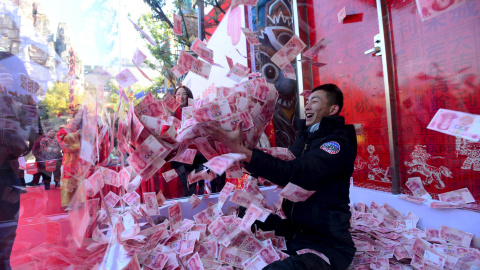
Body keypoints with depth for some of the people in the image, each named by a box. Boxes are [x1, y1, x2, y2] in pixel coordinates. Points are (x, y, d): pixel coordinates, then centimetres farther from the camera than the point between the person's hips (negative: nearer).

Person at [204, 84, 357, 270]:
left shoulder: (339, 142, -16)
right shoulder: (306, 137, 11)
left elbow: (295, 173, -30)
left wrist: (240, 150, -36)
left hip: (326, 242, -8)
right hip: (294, 230, 9)